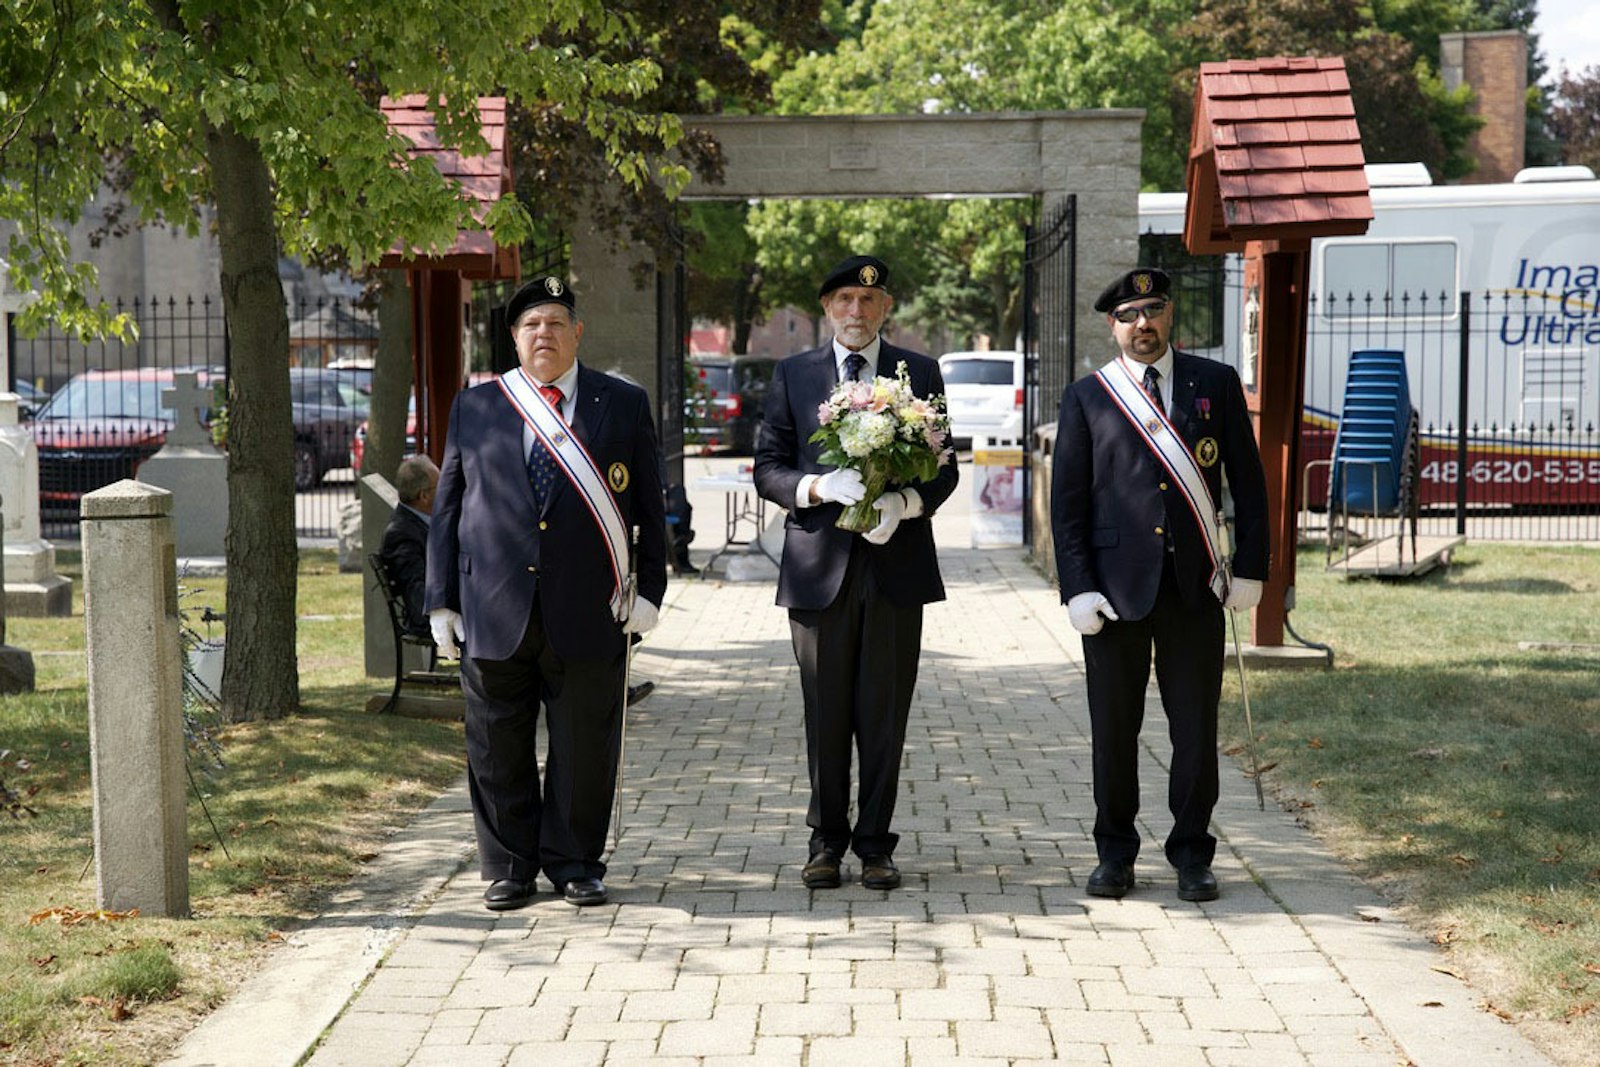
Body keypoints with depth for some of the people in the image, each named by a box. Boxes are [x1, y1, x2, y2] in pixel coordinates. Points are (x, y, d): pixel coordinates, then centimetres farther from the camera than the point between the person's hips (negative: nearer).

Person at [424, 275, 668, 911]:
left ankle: (574, 864, 19)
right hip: (493, 613, 1)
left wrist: (649, 589, 1)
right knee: (498, 750, 6)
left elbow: (649, 506, 9)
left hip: (587, 613, -1)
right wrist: (441, 598, 6)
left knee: (584, 748, 5)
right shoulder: (474, 407, 11)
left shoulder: (624, 405, 8)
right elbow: (447, 507, 11)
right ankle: (508, 867, 19)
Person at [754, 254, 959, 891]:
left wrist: (904, 502, -13)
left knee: (885, 715, 2)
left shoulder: (920, 374, 9)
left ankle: (875, 845, 12)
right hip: (819, 565, 0)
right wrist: (820, 486, -14)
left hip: (896, 563, 0)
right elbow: (768, 469, 6)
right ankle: (826, 841, 15)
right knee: (825, 714, 4)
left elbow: (944, 469, 7)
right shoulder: (793, 375, 9)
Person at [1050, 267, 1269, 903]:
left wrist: (1251, 566, 2)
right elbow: (1067, 502, 2)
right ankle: (1115, 855, 18)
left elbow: (1247, 481, 9)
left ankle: (1192, 856, 16)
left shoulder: (1216, 383, 8)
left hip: (1195, 585, 1)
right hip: (1116, 582, 0)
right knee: (1113, 727, 5)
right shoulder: (1086, 398, 5)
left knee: (1196, 725, 4)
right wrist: (1077, 588, -6)